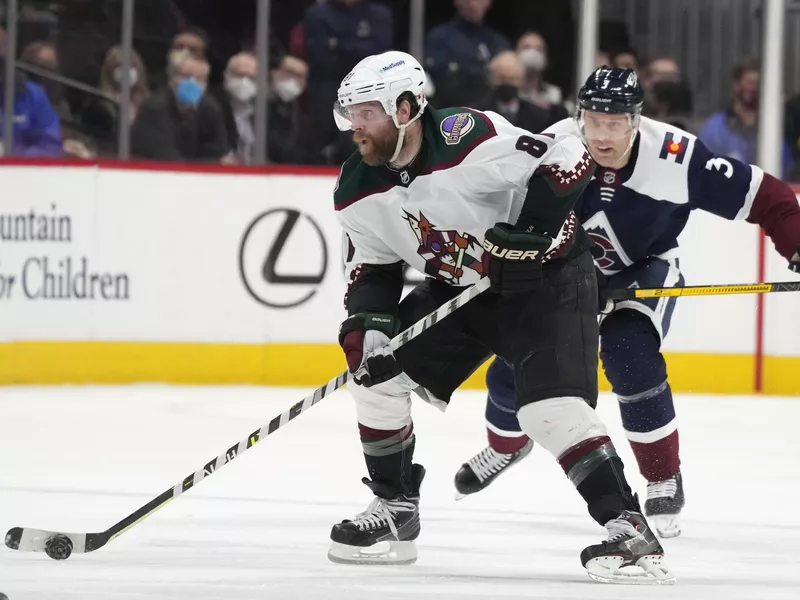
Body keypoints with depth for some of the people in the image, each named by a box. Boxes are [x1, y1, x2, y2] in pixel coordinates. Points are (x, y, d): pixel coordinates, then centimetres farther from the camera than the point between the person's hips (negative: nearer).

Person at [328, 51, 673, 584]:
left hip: (546, 278, -8)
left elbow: (570, 160, -28)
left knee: (552, 404, -24)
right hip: (458, 287, 8)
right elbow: (371, 267, 4)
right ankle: (395, 509, 13)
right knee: (378, 371, -1)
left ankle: (627, 526, -24)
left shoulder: (470, 140, -29)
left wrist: (533, 225, -35)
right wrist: (368, 324, -13)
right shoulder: (359, 192, -6)